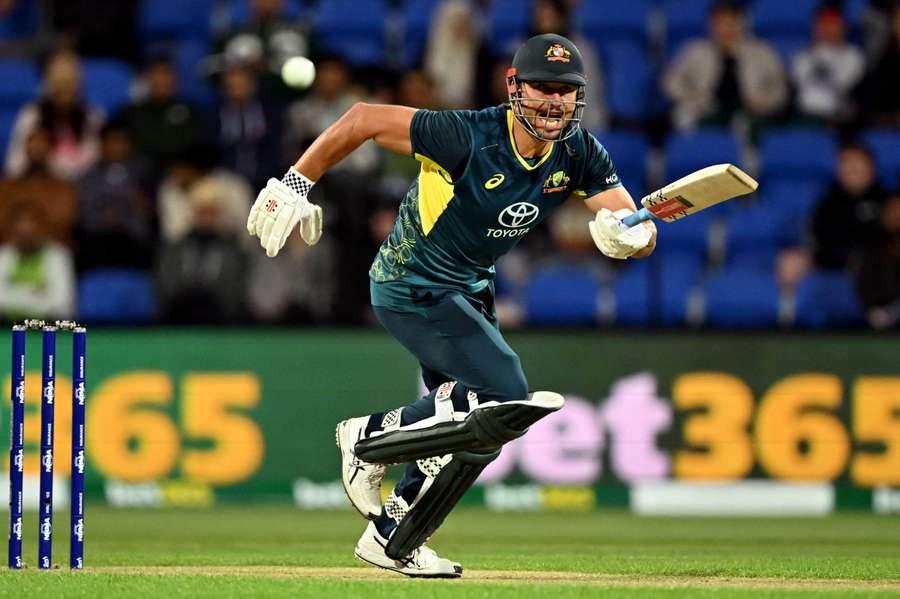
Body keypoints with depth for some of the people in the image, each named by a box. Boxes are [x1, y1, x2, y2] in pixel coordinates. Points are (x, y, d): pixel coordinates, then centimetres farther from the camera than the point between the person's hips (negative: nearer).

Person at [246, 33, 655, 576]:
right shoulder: (469, 138, -28)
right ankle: (370, 440, -2)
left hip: (470, 289, 8)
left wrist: (630, 235, -38)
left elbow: (643, 234, -13)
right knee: (507, 401, -21)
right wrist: (295, 185, -21)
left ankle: (393, 541, 36)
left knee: (477, 429, 17)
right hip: (411, 286, -8)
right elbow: (366, 119, -23)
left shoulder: (580, 156, -10)